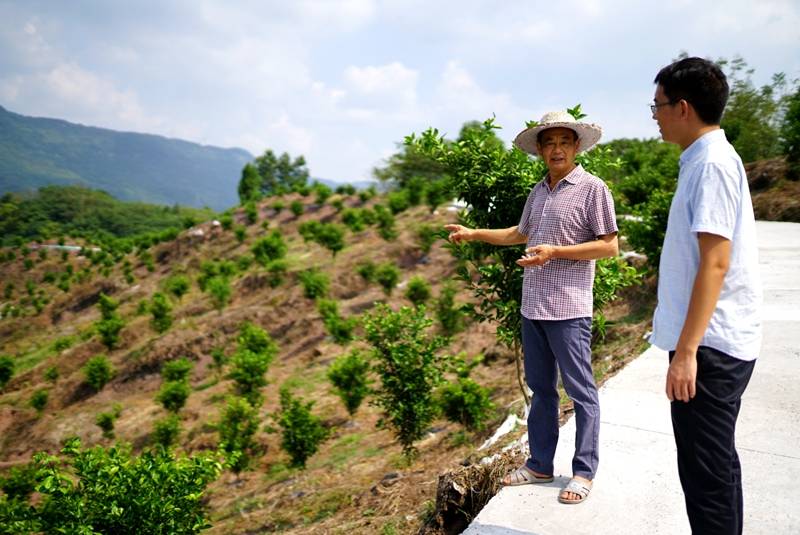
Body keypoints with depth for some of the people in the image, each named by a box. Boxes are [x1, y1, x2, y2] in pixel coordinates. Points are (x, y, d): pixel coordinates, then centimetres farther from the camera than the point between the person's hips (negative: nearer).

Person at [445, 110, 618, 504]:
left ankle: (584, 471, 17)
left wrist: (554, 252, -18)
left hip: (568, 309, -7)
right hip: (532, 306, 7)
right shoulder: (538, 191, 13)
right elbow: (520, 234, 27)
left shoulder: (592, 188, -7)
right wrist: (473, 234, 22)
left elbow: (610, 246, -11)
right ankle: (540, 465, 27)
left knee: (580, 391, 4)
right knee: (540, 387, 15)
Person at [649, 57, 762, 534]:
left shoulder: (712, 163, -15)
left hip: (708, 346, -10)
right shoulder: (707, 160, 14)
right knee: (716, 465, 19)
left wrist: (686, 350, -22)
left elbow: (715, 263, -22)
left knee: (706, 473, 0)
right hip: (713, 341, 10)